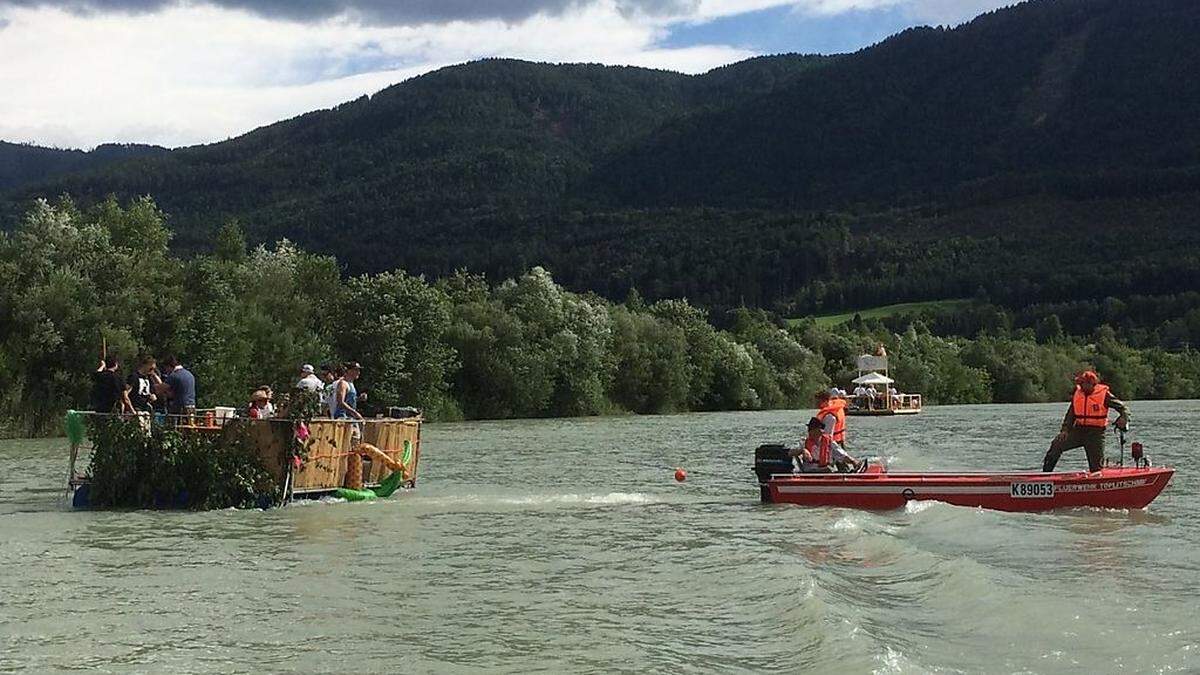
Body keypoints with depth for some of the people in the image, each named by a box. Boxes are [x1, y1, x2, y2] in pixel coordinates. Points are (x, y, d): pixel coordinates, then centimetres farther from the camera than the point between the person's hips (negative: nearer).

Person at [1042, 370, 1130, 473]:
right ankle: (1046, 473, -10)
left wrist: (1124, 418, -23)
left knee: (1096, 466, -1)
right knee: (1056, 445, -15)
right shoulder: (1077, 394, 6)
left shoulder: (1104, 394, -6)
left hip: (1096, 433, -3)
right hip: (1078, 430, 3)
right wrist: (1065, 429, -2)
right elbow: (1070, 414, 11)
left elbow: (1122, 408, -2)